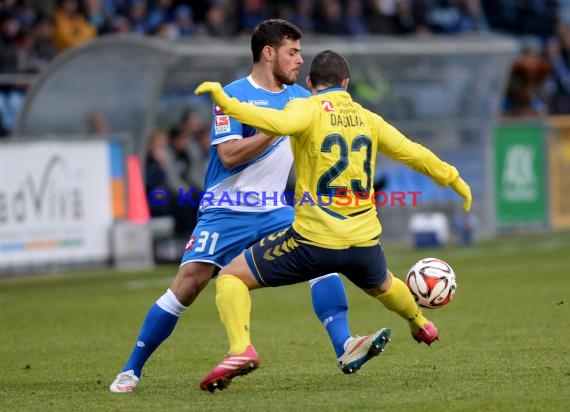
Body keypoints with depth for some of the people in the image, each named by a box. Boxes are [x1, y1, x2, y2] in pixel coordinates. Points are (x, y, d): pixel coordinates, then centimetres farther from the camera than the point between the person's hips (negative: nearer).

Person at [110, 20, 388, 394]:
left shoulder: (299, 97, 8)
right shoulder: (233, 96, -9)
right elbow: (229, 156, -19)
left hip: (274, 212, 5)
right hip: (226, 212, -5)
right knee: (187, 286, -11)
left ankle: (345, 349, -23)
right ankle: (131, 370, 1)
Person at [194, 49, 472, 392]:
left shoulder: (309, 109, -6)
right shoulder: (367, 118, 10)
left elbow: (280, 122, -29)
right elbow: (414, 153, 18)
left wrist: (228, 104, -30)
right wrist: (455, 180, 32)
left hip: (314, 240, -5)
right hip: (364, 241, 5)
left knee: (231, 277, 5)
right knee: (381, 285, 40)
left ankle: (241, 349, -18)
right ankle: (421, 325, 66)